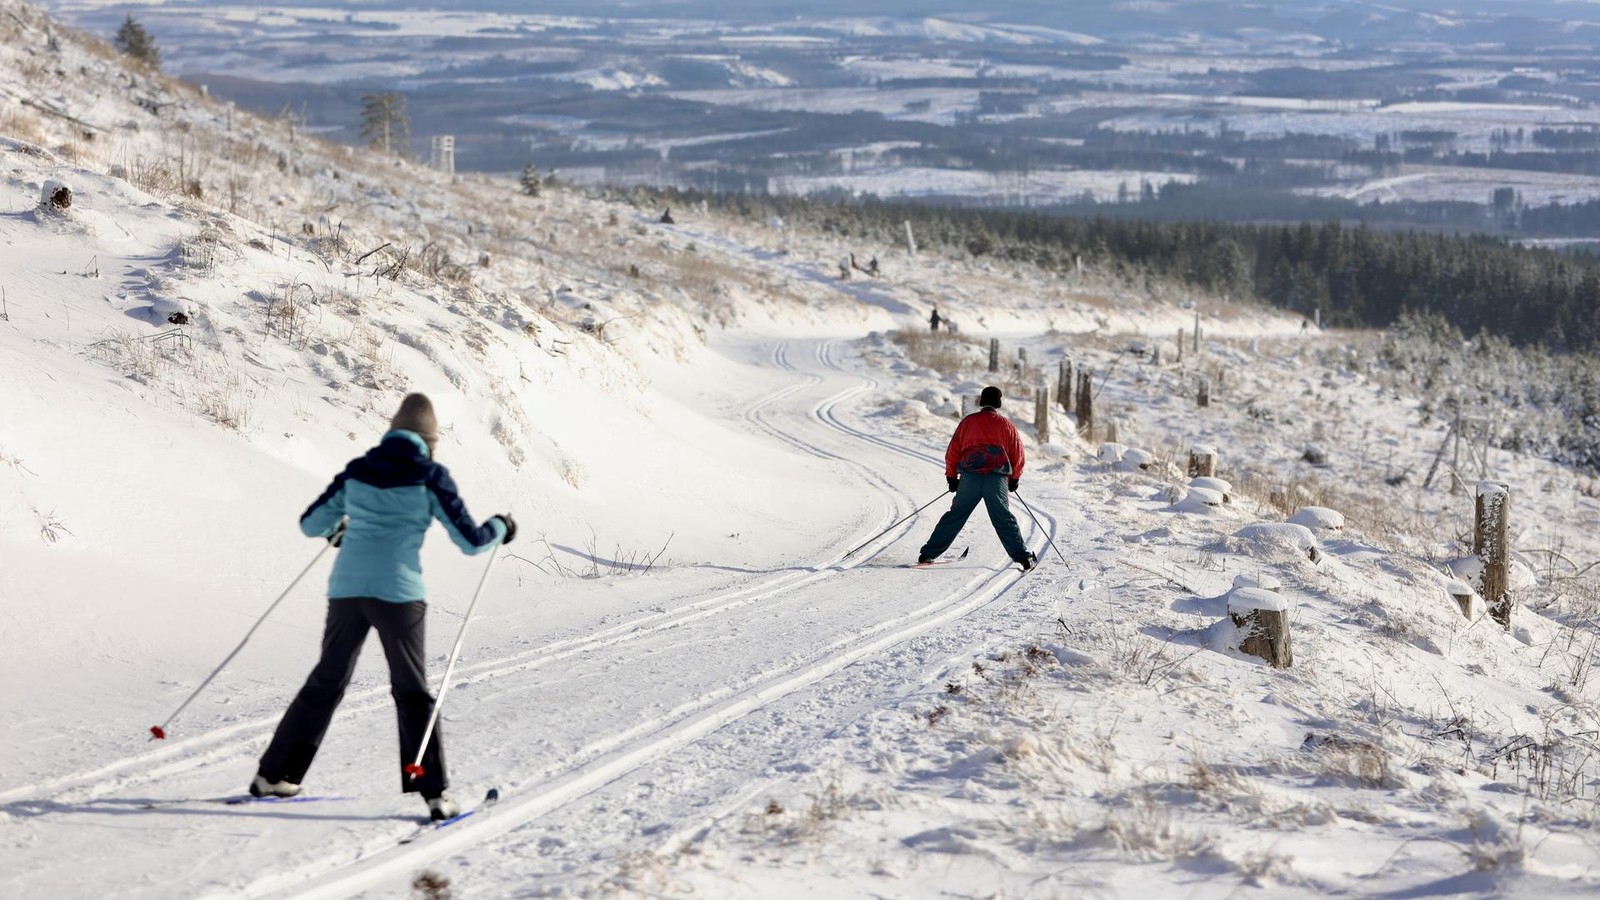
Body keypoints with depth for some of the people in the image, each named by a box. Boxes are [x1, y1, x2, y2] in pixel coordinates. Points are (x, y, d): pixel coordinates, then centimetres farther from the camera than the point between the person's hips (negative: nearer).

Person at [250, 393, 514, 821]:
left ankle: (274, 774, 20)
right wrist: (499, 528, 20)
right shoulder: (431, 477, -2)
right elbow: (471, 540, -1)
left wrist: (337, 529, 39)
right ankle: (434, 792, -2)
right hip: (397, 593, -4)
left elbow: (310, 524, 16)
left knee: (326, 683, 17)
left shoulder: (357, 471, 9)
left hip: (347, 589, 4)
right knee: (412, 693, 5)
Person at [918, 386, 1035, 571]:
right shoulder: (1006, 424, 10)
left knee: (955, 517, 7)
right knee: (1004, 520, 4)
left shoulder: (968, 422, 10)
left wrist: (951, 477, 20)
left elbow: (952, 452, 10)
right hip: (997, 479, 0)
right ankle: (1023, 557, -2)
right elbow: (1018, 455, 13)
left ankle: (928, 554, 5)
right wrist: (1014, 479, 26)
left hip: (970, 478, 0)